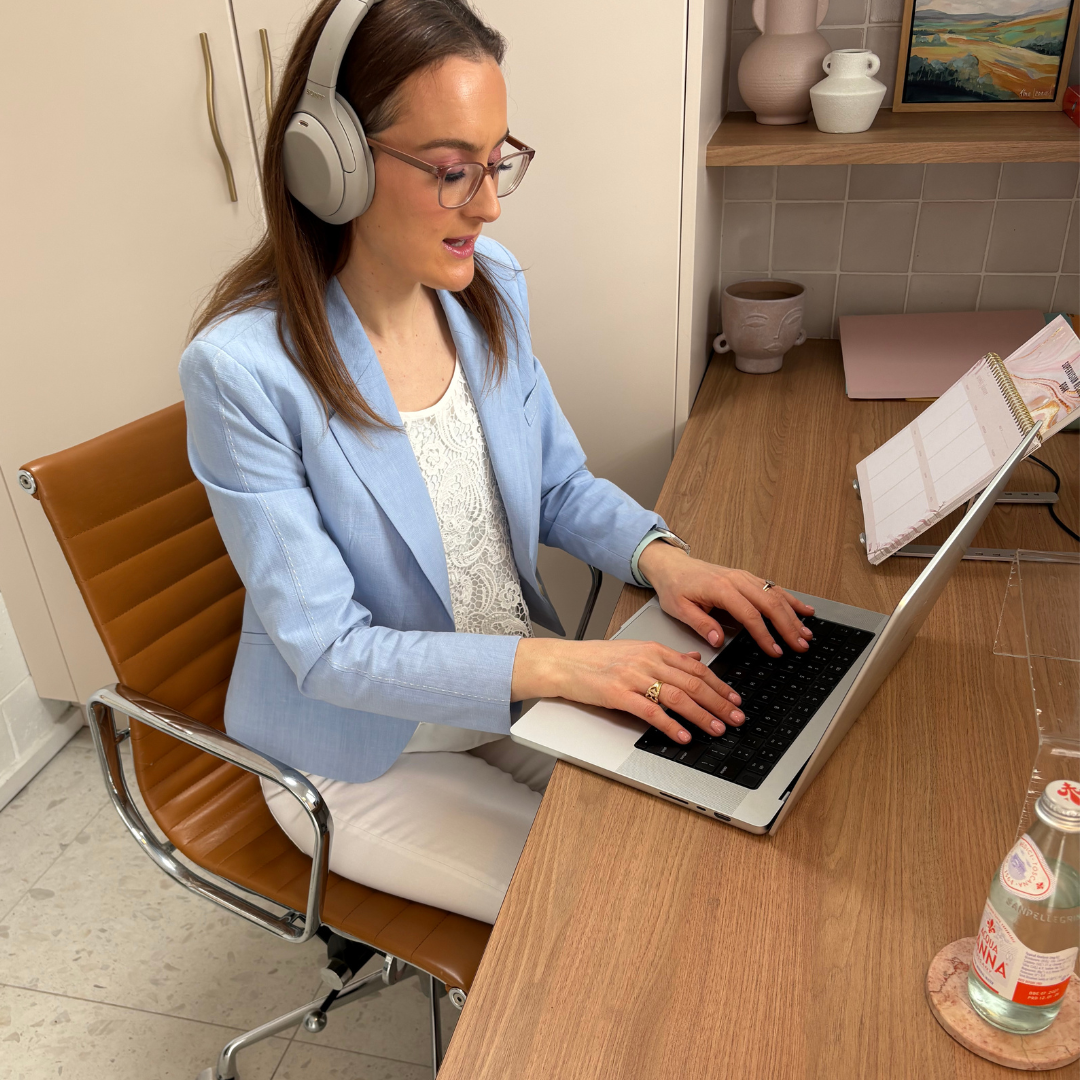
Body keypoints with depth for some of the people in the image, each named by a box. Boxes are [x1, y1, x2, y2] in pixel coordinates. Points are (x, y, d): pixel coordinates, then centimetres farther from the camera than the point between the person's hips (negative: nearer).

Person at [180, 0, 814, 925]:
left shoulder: (488, 283, -7)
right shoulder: (242, 370, -26)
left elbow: (560, 483, 3)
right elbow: (328, 650, -24)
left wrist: (660, 556, -16)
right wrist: (553, 664, -33)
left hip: (519, 688, 6)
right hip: (365, 752, -5)